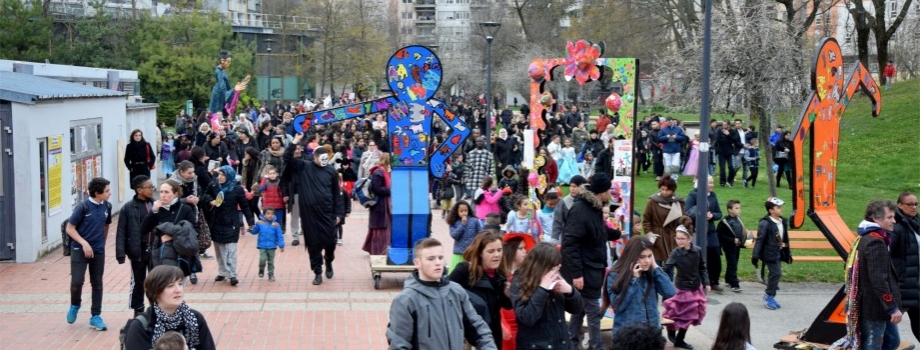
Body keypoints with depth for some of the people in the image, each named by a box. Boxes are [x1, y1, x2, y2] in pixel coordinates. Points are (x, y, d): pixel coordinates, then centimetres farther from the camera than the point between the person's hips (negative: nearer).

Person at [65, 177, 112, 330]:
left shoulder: (107, 207, 0)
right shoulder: (83, 207, -14)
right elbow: (69, 228, -10)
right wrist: (84, 243, -19)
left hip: (98, 251, 4)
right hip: (80, 250, -4)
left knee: (97, 283, 7)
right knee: (77, 281, -9)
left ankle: (95, 317, 15)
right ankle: (75, 306, 21)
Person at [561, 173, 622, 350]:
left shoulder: (594, 208, 9)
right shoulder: (580, 209, -21)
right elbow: (570, 243, -25)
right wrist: (576, 273, -26)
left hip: (592, 269, 10)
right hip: (583, 272, -10)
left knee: (580, 308, 16)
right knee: (593, 311, -4)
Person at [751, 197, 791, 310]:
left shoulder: (783, 222, 7)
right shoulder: (765, 223, -17)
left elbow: (785, 239, 17)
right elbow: (759, 240, -16)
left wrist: (788, 254, 20)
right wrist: (755, 256, -16)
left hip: (778, 253, 8)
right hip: (769, 253, -8)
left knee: (774, 274, 12)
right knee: (776, 273, -11)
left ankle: (769, 297, 24)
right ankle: (769, 296, 2)